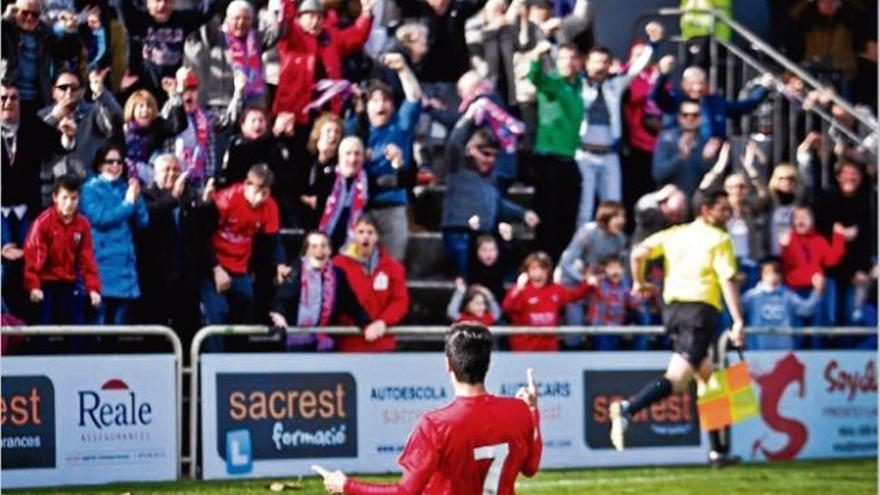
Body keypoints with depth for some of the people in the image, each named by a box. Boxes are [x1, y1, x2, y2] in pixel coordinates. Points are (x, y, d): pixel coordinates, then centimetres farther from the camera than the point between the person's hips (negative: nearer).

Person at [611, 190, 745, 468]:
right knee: (677, 377, -16)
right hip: (701, 309, -7)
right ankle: (627, 409, -38)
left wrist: (639, 283, 21)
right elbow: (728, 282, -9)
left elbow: (638, 253, 4)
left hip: (673, 307, 7)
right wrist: (738, 322, -11)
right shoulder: (719, 240, -1)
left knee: (708, 376, 17)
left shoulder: (674, 234, 15)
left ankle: (717, 450, 19)